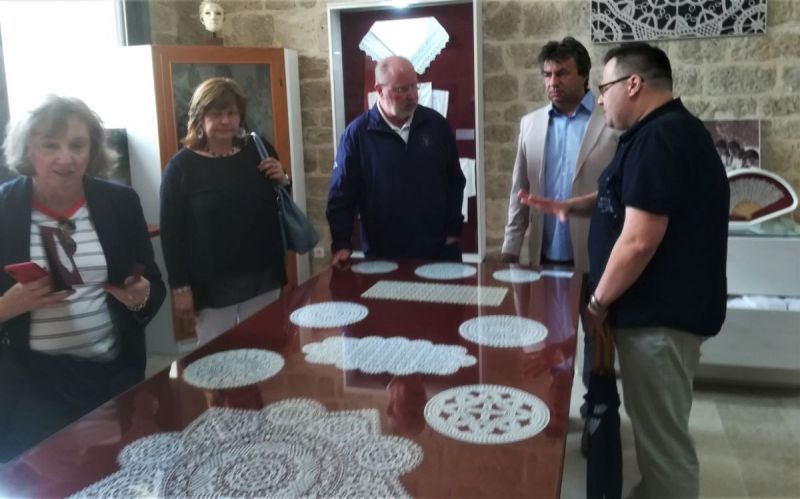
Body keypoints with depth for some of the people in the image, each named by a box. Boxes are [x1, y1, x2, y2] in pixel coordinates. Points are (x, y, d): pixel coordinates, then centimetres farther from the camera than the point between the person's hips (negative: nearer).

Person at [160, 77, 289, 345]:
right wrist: (180, 287, -9)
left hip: (263, 279, 3)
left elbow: (283, 207, 16)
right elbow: (171, 233, -6)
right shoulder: (181, 166, -6)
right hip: (211, 286, -3)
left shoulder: (259, 153, 5)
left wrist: (283, 180, -6)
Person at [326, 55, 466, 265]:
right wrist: (341, 244, -11)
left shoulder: (436, 125, 4)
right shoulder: (357, 133, -4)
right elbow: (341, 194, -3)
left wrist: (453, 230, 5)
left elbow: (454, 180, 11)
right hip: (383, 256, -2)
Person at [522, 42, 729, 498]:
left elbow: (638, 241, -25)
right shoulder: (670, 131, 14)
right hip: (663, 307, 11)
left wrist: (598, 302, -12)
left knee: (663, 435, 2)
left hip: (659, 314, -11)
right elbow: (632, 199, 27)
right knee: (659, 426, 22)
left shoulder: (657, 138, -20)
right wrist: (570, 206, 12)